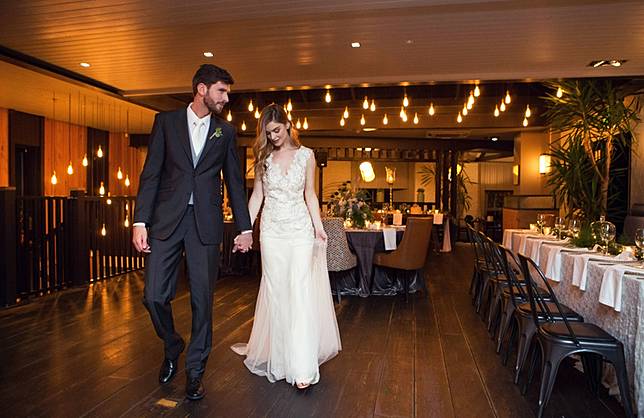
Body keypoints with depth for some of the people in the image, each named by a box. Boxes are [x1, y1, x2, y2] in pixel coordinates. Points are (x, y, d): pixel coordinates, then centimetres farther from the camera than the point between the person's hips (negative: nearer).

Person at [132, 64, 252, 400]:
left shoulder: (225, 131, 10)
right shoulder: (167, 121, 6)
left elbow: (235, 182, 11)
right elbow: (151, 174, 2)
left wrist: (245, 228, 8)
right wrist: (140, 222, -6)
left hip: (206, 224, 1)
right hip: (166, 220, 0)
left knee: (202, 300, 3)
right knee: (154, 296, 1)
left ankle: (195, 370, 21)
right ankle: (172, 348, 31)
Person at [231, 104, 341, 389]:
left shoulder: (306, 155, 3)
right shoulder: (264, 157, 7)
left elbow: (310, 194, 7)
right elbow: (257, 195, 8)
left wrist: (318, 226, -2)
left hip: (300, 228, -2)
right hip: (271, 229, 2)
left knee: (300, 290, -9)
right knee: (275, 291, 5)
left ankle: (302, 367, -5)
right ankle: (279, 357, 21)